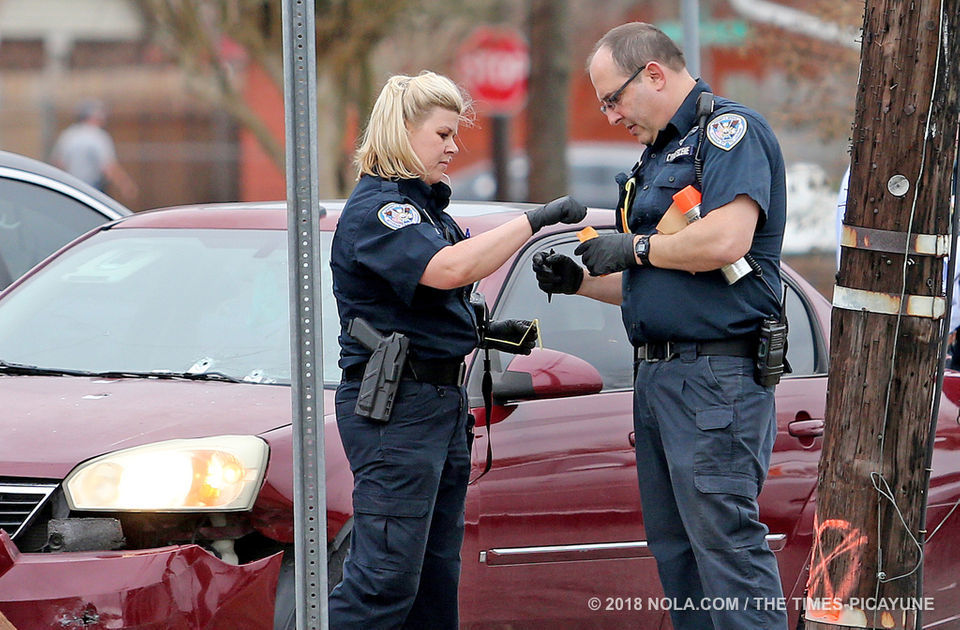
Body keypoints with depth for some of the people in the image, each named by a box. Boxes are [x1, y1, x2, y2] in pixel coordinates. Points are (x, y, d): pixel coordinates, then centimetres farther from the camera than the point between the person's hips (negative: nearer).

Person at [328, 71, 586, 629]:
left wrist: (488, 333, 12)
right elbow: (448, 268, -30)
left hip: (444, 397, 10)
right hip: (396, 405, -10)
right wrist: (536, 219, -25)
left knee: (437, 579, 10)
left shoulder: (427, 205, 19)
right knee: (386, 579, -15)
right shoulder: (375, 209, -13)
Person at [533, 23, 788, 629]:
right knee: (676, 554, 9)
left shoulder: (730, 129, -7)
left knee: (726, 545, -13)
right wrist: (579, 280, 12)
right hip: (657, 375, 10)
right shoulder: (659, 156, 22)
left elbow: (725, 240, -23)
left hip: (715, 377, -10)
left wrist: (632, 247, -10)